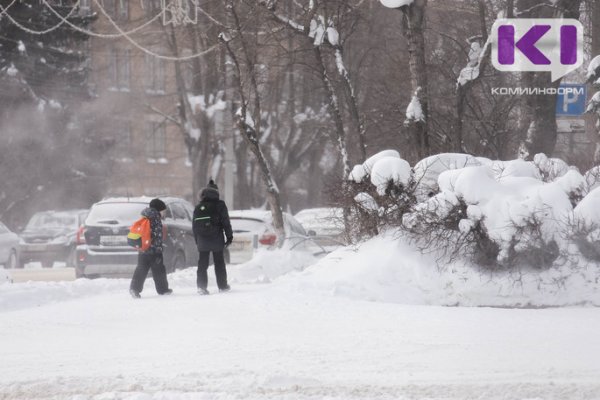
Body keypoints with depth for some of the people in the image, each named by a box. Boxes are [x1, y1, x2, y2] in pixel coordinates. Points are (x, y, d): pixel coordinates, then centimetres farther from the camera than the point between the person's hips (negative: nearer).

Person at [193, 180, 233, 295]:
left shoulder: (198, 207, 7)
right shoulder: (219, 205, -5)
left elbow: (195, 226, 10)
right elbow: (226, 222, -7)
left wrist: (197, 240, 16)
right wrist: (229, 236, 1)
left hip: (202, 240, 2)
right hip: (216, 240, -2)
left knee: (202, 263, 3)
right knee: (219, 262, 8)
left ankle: (201, 286, -7)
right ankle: (222, 285, 13)